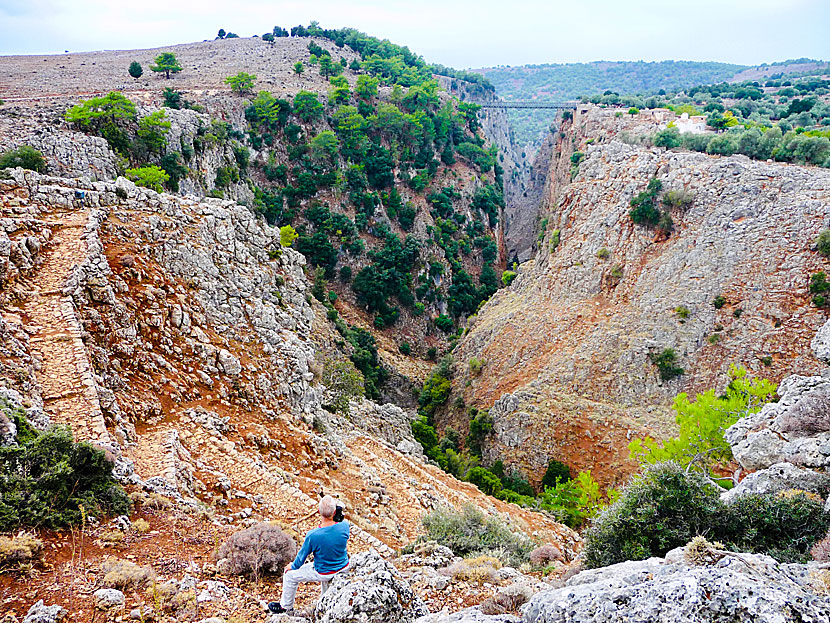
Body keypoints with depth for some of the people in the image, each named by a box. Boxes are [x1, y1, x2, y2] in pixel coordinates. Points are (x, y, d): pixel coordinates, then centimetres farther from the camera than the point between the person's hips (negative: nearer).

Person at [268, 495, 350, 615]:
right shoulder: (345, 526, -24)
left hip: (323, 573, -4)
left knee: (290, 575, 17)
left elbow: (302, 556, -12)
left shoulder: (313, 536, -31)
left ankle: (286, 607, 37)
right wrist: (339, 517, -14)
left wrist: (293, 566, 9)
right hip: (344, 568, 4)